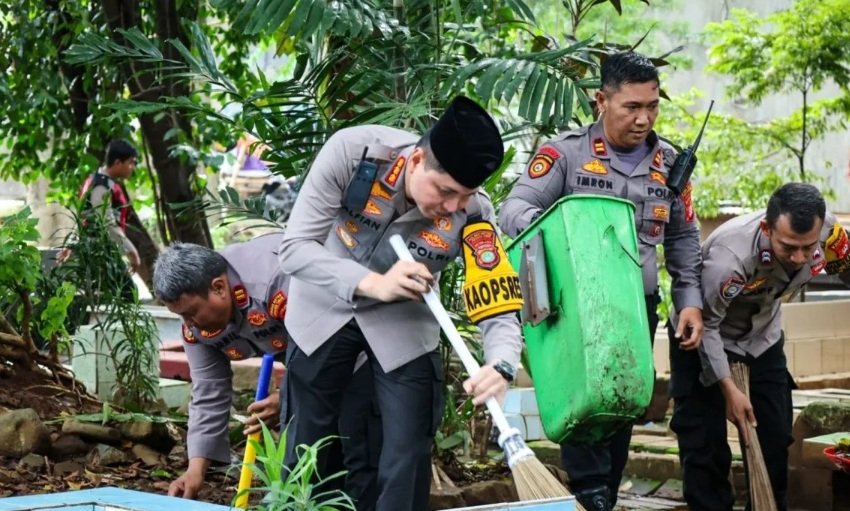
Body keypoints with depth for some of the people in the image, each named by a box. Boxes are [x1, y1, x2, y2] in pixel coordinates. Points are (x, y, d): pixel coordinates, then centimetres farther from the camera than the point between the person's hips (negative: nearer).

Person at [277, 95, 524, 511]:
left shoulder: (472, 214, -26)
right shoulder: (351, 151, -30)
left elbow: (500, 309, -26)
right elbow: (295, 247, -26)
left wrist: (500, 367, -48)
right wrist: (373, 284, -40)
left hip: (404, 322, 0)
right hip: (325, 309, 0)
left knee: (408, 458, -3)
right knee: (306, 448, 8)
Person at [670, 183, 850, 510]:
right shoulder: (729, 256, -39)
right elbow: (706, 325, -27)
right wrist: (728, 388, -25)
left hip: (764, 339, 5)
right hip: (707, 341, -5)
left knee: (774, 440, 7)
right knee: (705, 444, -8)